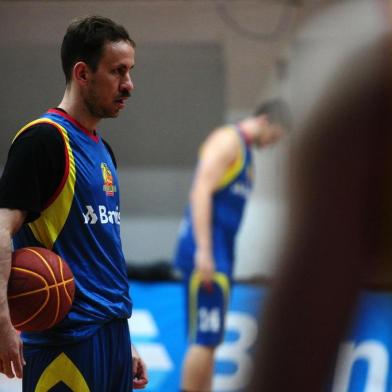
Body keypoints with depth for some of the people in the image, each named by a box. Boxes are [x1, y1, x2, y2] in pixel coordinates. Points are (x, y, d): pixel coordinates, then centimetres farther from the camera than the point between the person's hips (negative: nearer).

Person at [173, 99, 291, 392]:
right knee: (206, 338, -12)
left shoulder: (245, 151, 21)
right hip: (206, 253, -10)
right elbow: (201, 192, -18)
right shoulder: (227, 140, -8)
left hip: (220, 254, 10)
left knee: (210, 339, 10)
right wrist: (203, 251, -25)